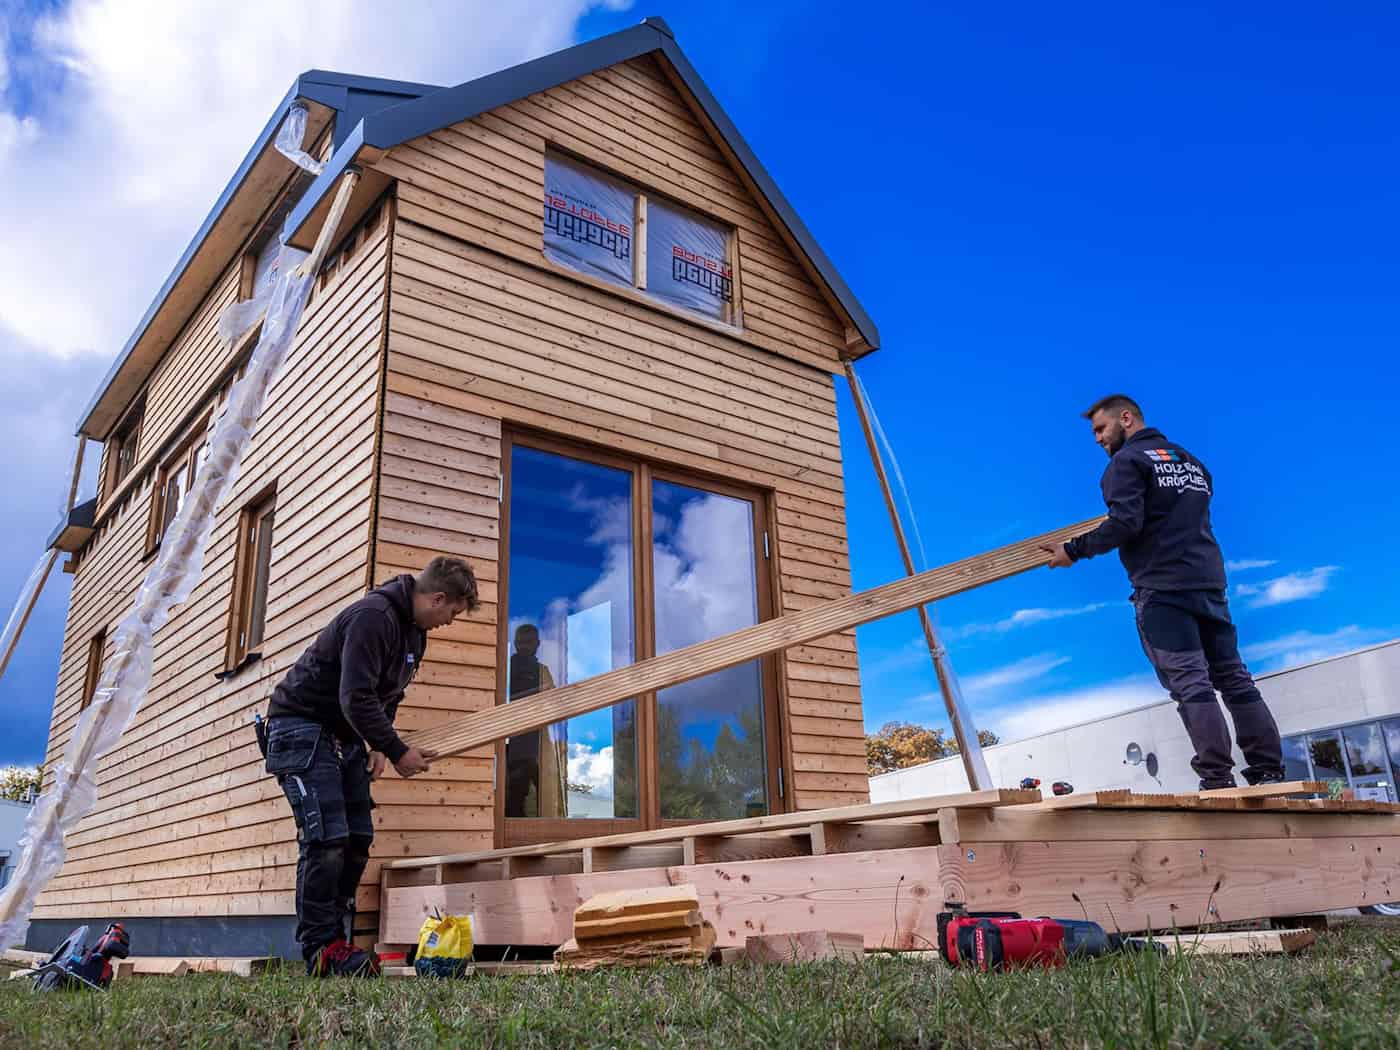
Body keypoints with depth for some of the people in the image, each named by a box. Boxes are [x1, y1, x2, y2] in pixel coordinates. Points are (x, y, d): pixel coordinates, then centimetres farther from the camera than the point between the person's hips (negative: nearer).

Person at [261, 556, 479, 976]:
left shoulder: (414, 631, 9)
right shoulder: (373, 616, -23)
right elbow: (356, 697, -29)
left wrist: (378, 746, 2)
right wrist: (397, 751, -23)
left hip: (343, 734, 10)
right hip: (301, 725, -10)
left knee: (358, 839, 5)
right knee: (326, 837, -14)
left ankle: (334, 939, 12)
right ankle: (320, 948, -6)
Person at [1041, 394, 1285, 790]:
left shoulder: (1127, 461, -5)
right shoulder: (1190, 460, 21)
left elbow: (1125, 523, -18)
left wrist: (1074, 550, -9)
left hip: (1162, 587, -8)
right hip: (1209, 582, 8)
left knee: (1190, 683, -9)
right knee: (1233, 678, 9)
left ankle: (1218, 780, -12)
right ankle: (1269, 773, 10)